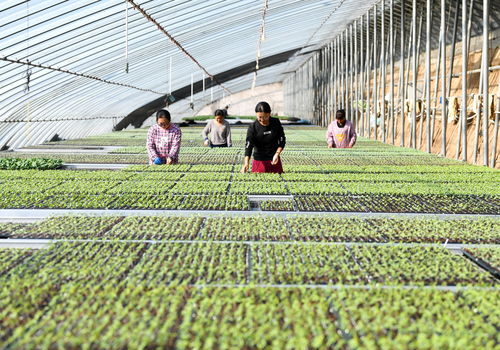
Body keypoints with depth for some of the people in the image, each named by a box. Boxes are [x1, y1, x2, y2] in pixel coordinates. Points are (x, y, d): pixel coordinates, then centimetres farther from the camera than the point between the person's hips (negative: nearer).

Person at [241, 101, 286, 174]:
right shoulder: (253, 127, -12)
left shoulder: (276, 123, -4)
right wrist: (246, 163, -34)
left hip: (274, 160, 2)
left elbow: (282, 140, 5)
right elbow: (248, 146, -20)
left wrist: (277, 154, -11)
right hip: (259, 160, -2)